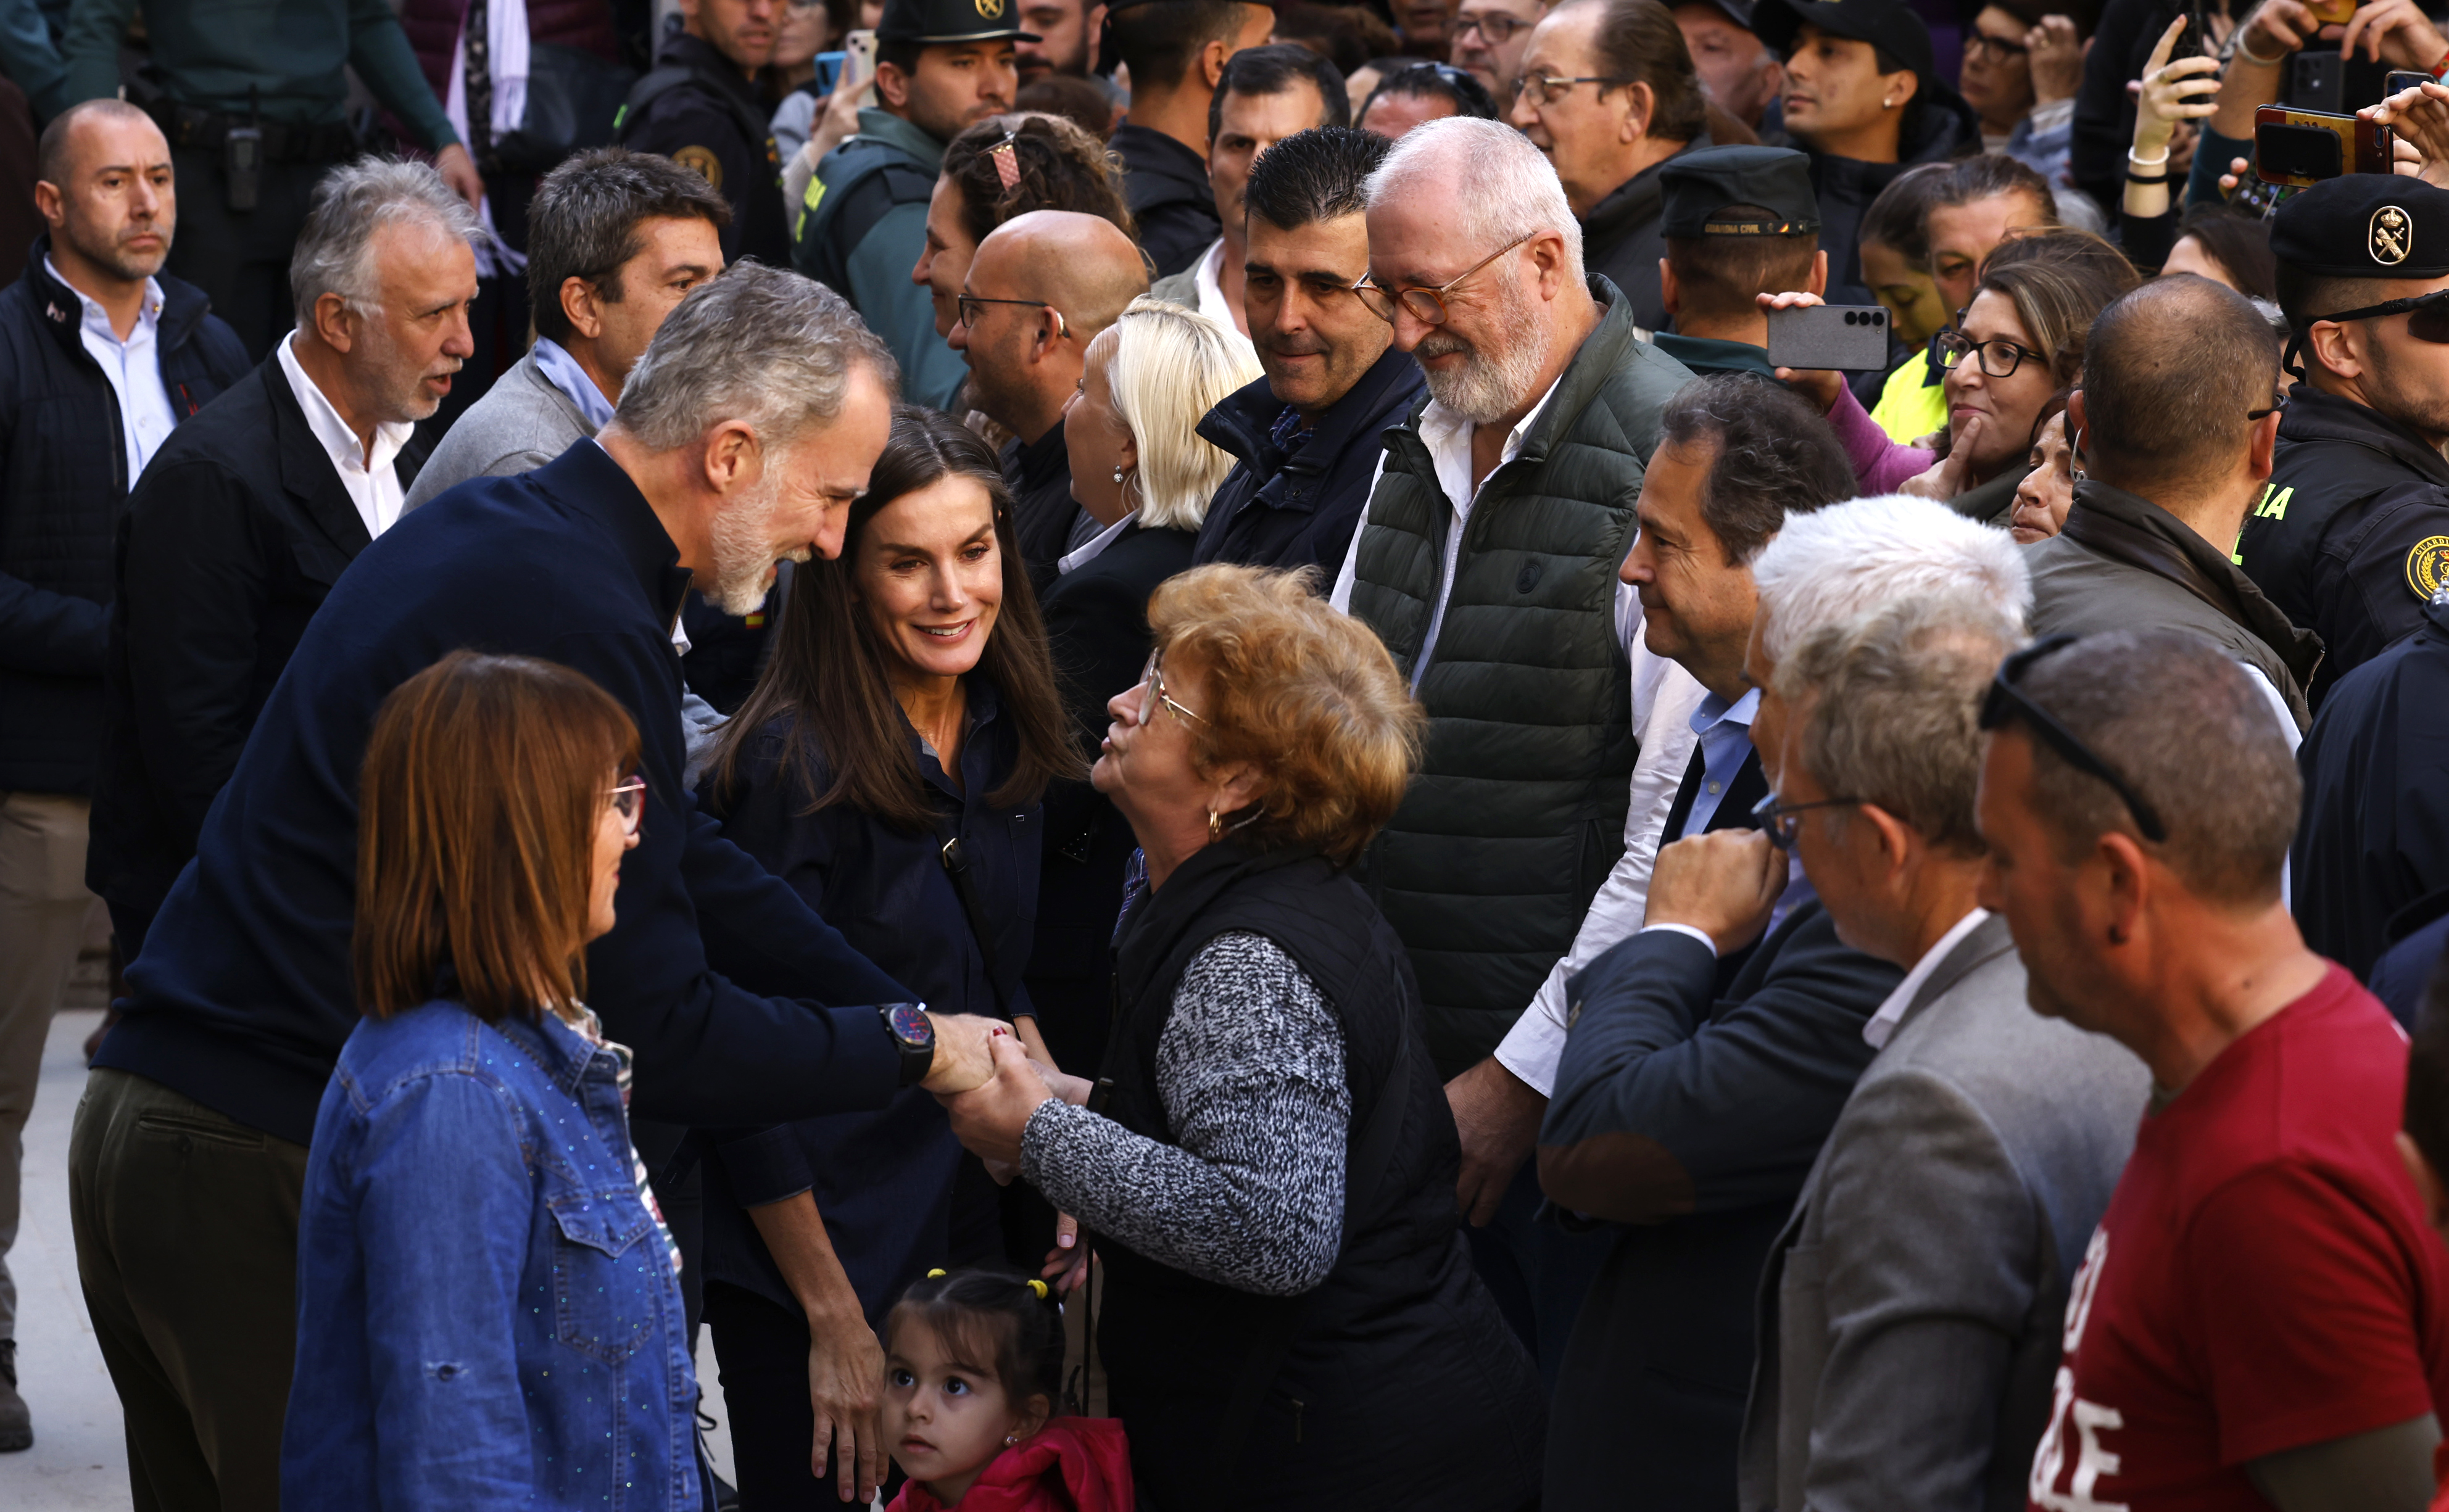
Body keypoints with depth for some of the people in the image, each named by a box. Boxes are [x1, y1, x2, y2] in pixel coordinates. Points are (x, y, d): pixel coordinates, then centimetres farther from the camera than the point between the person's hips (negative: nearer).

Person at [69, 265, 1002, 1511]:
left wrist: (924, 1015, 17)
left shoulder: (490, 526, 13)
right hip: (275, 1173, -10)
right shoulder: (581, 620, -19)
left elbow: (673, 861, 20)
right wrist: (913, 1048, -3)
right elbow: (654, 1035, -17)